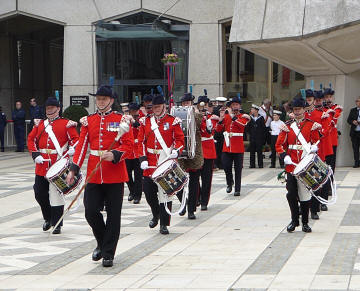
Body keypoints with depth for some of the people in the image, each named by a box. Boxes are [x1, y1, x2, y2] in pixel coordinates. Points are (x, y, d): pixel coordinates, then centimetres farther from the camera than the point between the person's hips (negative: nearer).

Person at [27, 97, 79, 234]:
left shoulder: (67, 124, 3)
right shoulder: (40, 124, 14)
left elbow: (75, 138, -4)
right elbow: (31, 139, 12)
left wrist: (72, 148, -25)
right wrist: (35, 155, -2)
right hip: (42, 165, 4)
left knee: (56, 194, -4)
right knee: (40, 194, 6)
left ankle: (57, 224, 4)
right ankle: (48, 218, 28)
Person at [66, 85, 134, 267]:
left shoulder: (121, 120, 0)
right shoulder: (88, 121, 9)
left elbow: (128, 145, -6)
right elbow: (81, 146, 8)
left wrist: (114, 155, -24)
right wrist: (73, 169, -1)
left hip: (115, 174, -3)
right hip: (94, 175, 3)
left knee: (113, 216, 0)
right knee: (91, 212, -2)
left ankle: (108, 254, 9)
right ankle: (102, 243, 24)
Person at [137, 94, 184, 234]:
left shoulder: (173, 121, 2)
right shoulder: (146, 121, 9)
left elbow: (179, 139, 0)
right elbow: (141, 141, 8)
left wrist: (176, 150, -19)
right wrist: (143, 158, -3)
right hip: (150, 164, 3)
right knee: (148, 191, 2)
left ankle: (164, 224, 4)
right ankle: (156, 215, 31)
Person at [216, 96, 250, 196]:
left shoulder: (244, 117, 2)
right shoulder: (226, 116, 11)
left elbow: (242, 124, -21)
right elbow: (218, 130, 6)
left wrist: (232, 116, -25)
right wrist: (221, 118, -8)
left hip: (238, 148, -3)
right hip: (227, 146, 3)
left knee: (238, 169, 0)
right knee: (226, 165, -4)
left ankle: (237, 189, 6)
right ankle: (229, 183, 21)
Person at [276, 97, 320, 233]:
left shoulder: (312, 125, 3)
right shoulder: (287, 126, 8)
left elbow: (316, 142, 4)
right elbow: (279, 144, 8)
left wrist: (314, 148, -19)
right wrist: (284, 156, -9)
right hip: (291, 165, 2)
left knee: (305, 194, 2)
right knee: (291, 194, -1)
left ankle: (305, 222, 14)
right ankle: (294, 220, 14)